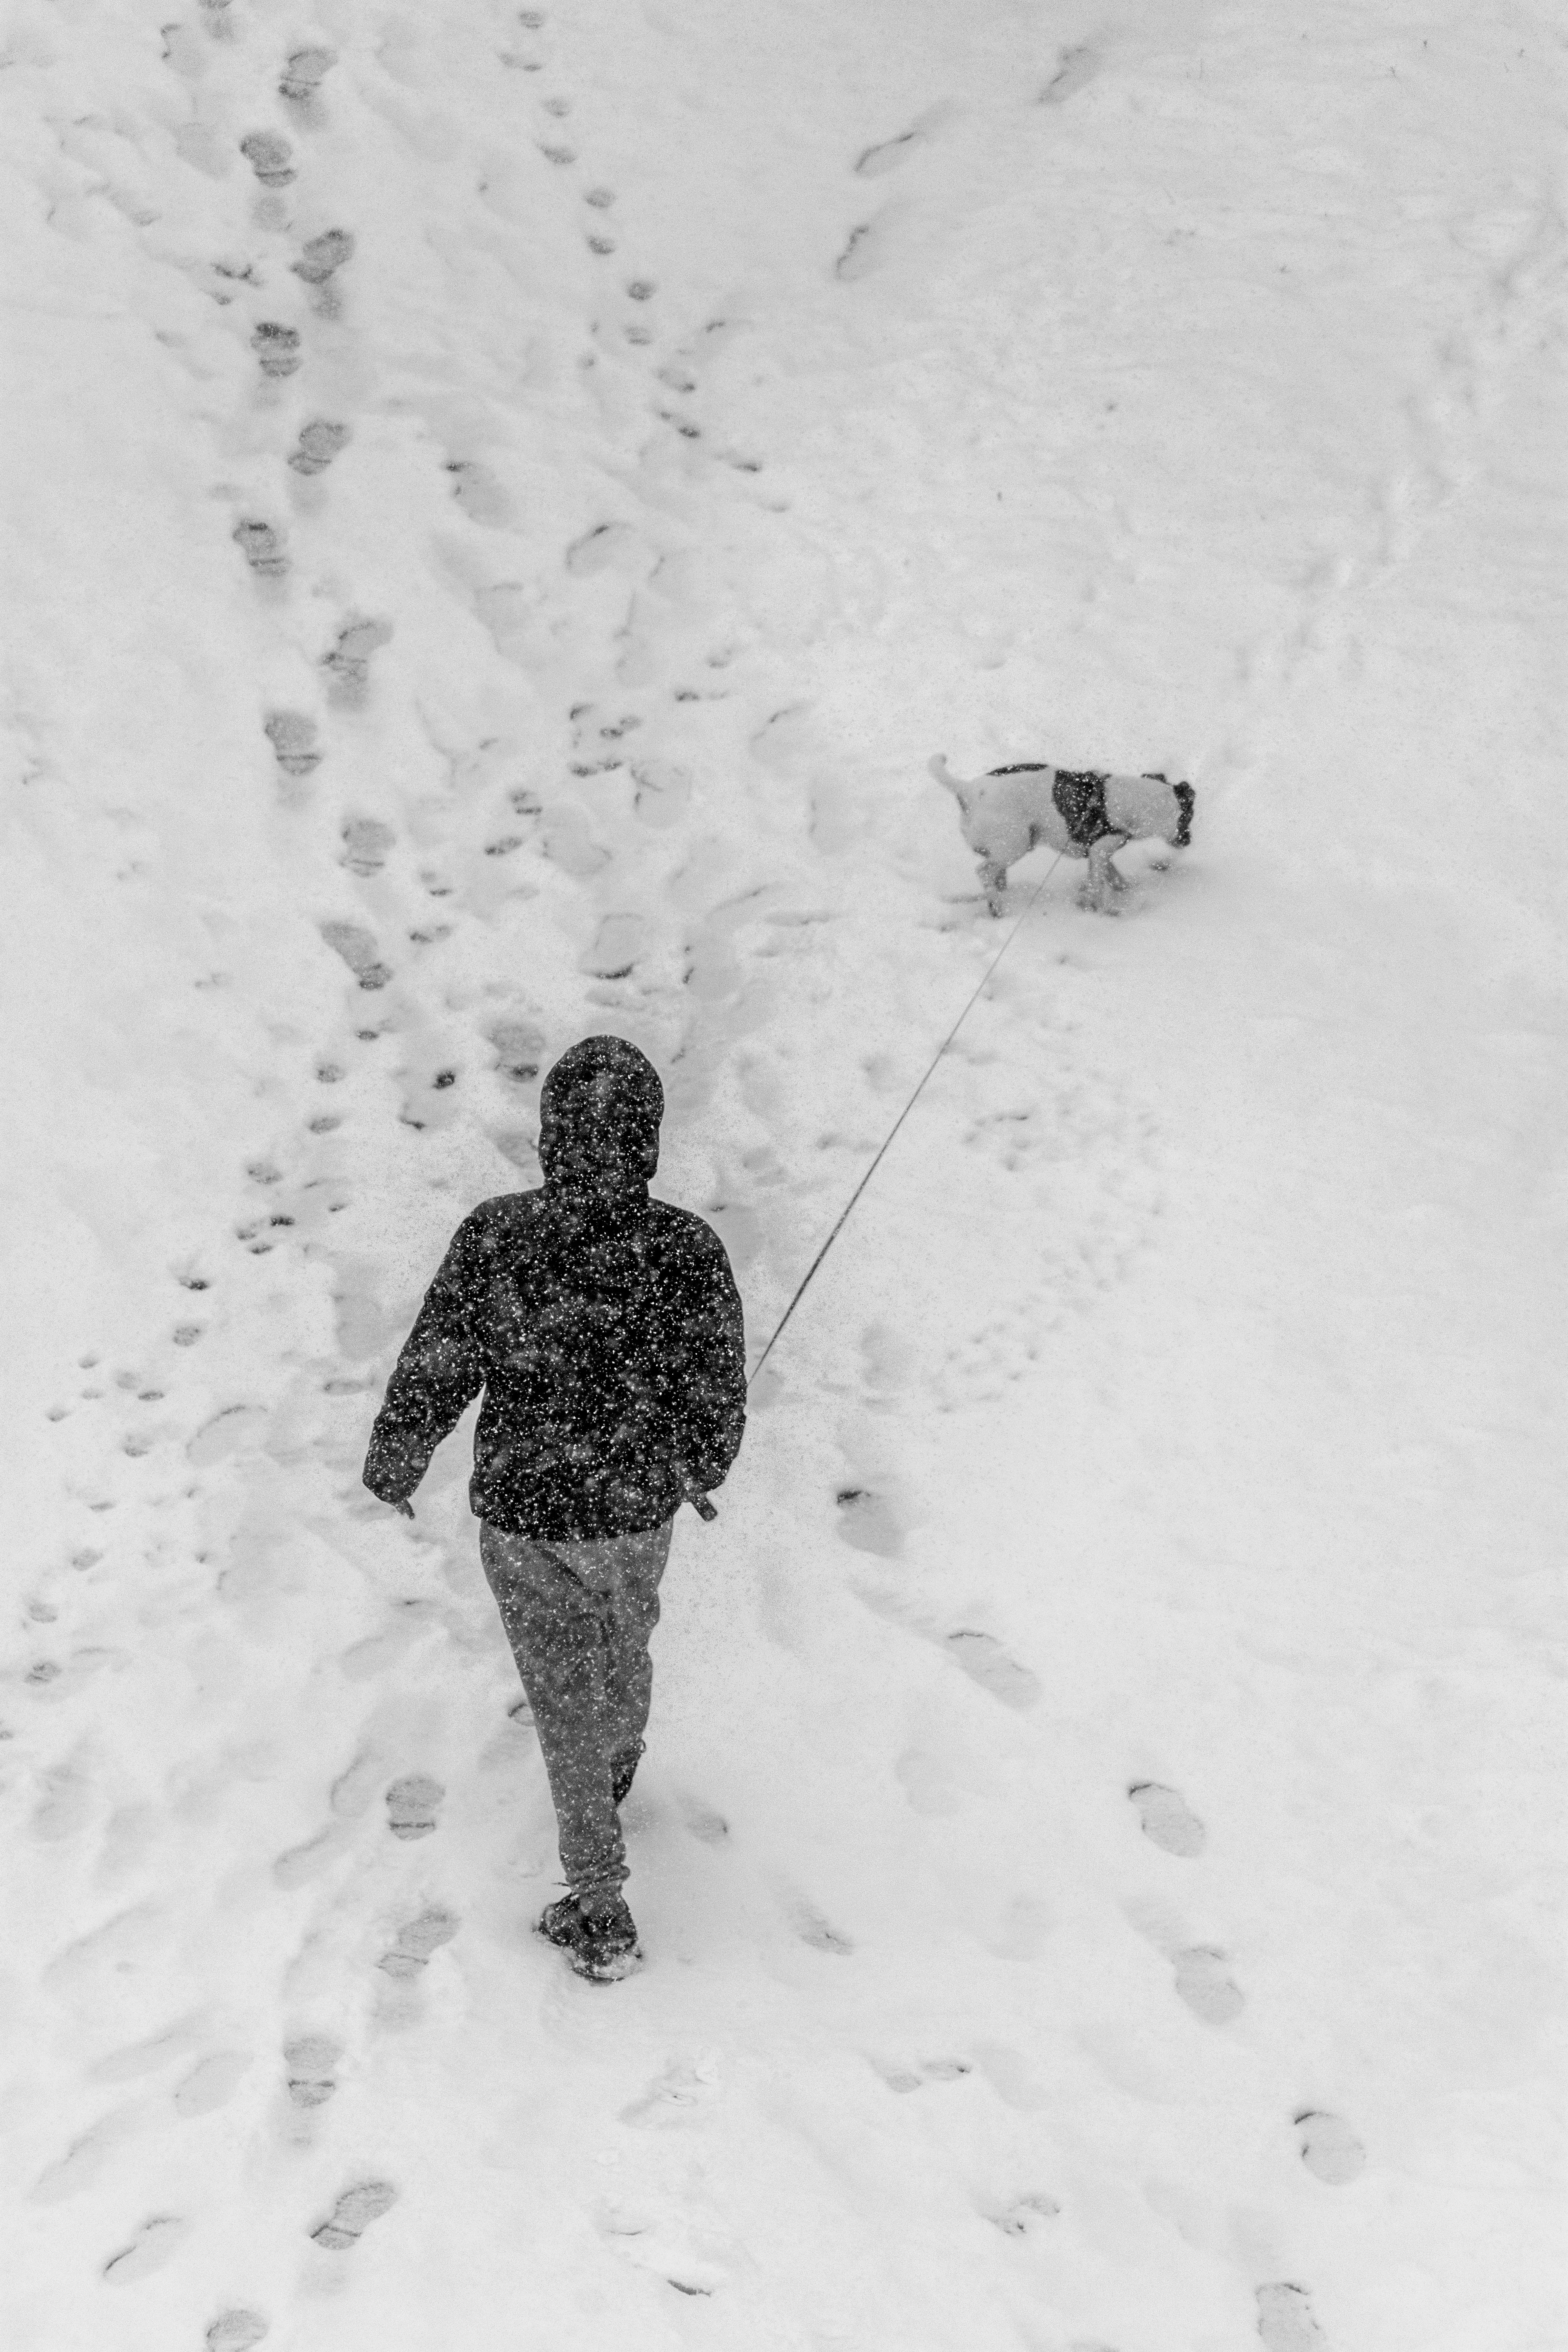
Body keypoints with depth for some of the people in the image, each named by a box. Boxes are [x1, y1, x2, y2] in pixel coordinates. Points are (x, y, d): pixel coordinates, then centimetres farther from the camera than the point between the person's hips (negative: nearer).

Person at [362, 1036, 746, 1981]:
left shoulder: (494, 1238, -23)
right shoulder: (687, 1250, -22)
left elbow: (435, 1373, -12)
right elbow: (717, 1395, -9)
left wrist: (394, 1466, 8)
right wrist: (705, 1471, 14)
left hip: (519, 1512, -1)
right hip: (639, 1510, 1)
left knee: (566, 1698, 14)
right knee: (625, 1643, 31)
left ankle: (602, 1908, 18)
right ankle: (618, 1762, 60)